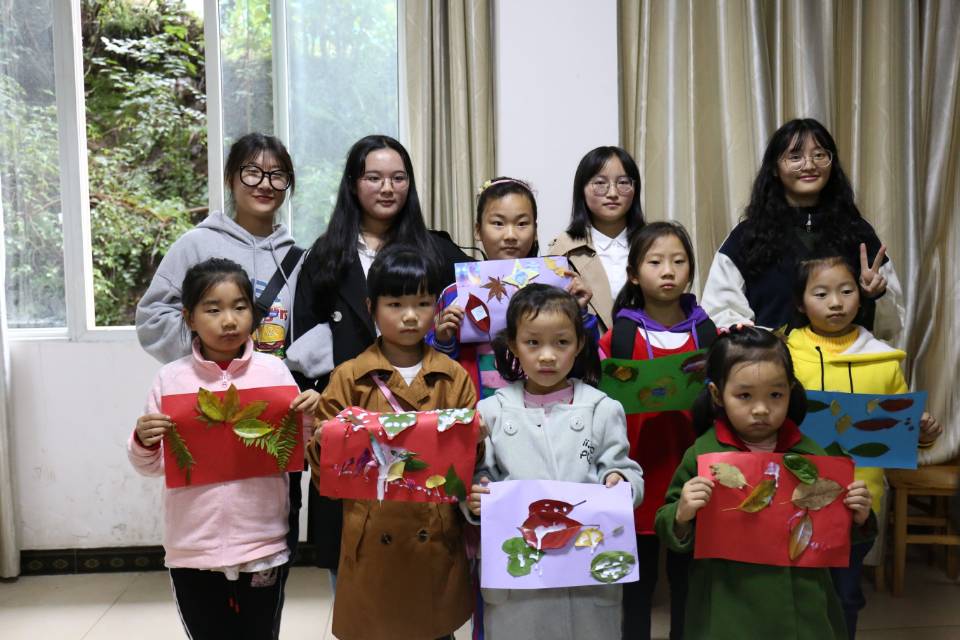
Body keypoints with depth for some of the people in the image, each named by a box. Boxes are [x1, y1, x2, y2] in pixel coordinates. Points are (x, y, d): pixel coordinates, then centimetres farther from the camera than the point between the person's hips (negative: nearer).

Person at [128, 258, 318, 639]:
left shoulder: (274, 371, -3)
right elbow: (153, 466, 4)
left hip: (263, 546, 0)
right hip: (193, 549, 0)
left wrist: (309, 420, -16)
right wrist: (143, 443, -16)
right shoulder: (171, 378, -3)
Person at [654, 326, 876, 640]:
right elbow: (667, 531, -5)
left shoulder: (810, 453, -1)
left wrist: (858, 518, -6)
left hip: (803, 608, 3)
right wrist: (681, 516, -24)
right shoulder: (702, 455, -10)